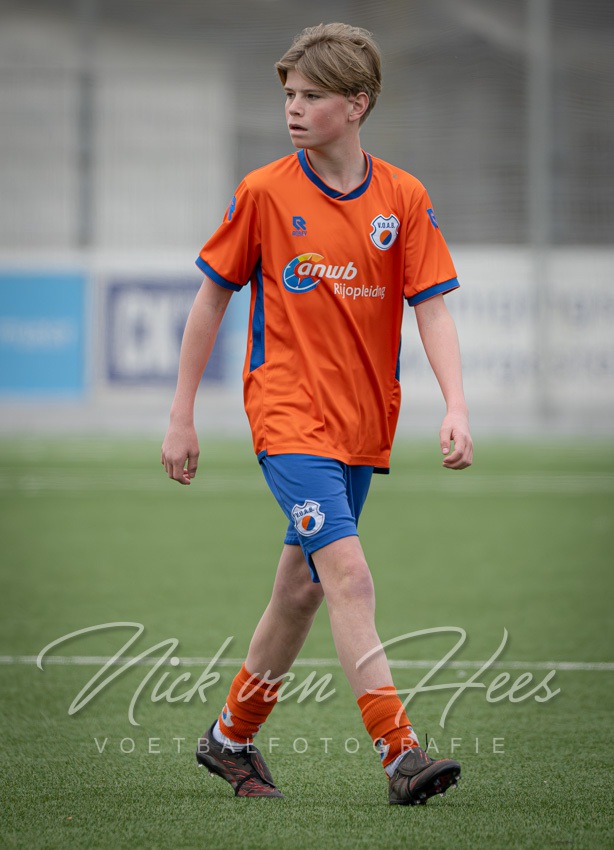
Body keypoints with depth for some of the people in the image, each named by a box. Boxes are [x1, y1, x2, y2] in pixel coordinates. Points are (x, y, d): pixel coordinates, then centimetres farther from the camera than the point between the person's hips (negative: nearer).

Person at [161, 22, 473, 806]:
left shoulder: (402, 198, 2)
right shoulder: (264, 193, -3)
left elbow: (431, 309, 0)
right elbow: (211, 299, 5)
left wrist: (455, 407, -15)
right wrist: (181, 416, 4)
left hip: (363, 421, 4)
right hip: (288, 414, -4)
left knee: (302, 586, 12)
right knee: (349, 575, -18)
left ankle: (232, 738, 30)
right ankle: (400, 754, -23)